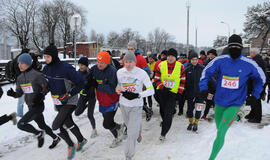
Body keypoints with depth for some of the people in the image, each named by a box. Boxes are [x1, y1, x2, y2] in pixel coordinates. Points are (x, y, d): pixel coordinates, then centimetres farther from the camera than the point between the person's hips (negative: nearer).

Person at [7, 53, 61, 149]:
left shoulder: (36, 75, -16)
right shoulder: (20, 78, 6)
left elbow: (47, 87, -9)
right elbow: (19, 93, 9)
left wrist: (41, 96, -23)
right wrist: (13, 94, -11)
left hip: (38, 105, -8)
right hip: (30, 106, 8)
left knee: (21, 124, -13)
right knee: (42, 125, 19)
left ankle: (39, 134, 10)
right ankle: (56, 139, 40)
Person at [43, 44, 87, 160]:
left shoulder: (66, 68, -24)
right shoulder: (46, 68, -1)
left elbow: (80, 83, -19)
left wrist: (69, 95, -22)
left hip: (69, 102, -7)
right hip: (58, 102, 8)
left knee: (56, 125, -13)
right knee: (68, 124, 20)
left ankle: (71, 145, 11)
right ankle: (81, 140, 44)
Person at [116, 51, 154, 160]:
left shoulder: (141, 73, -16)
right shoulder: (119, 72, -5)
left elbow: (151, 90, -14)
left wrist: (137, 95, -25)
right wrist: (118, 90, -9)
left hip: (136, 106, -4)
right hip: (123, 104, 4)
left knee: (132, 133, -6)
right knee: (130, 125, 26)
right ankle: (138, 133, 61)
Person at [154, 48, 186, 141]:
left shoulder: (180, 66, -5)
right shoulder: (161, 65, -5)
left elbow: (183, 80, 5)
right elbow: (157, 78, 1)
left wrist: (180, 91, 1)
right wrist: (161, 86, -12)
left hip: (173, 92, -2)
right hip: (162, 92, 2)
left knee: (168, 113, -10)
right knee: (162, 110, 19)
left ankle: (163, 133, -3)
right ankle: (164, 121, 51)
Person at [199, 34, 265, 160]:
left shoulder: (248, 64, -8)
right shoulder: (220, 60, -8)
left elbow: (261, 78, 10)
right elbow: (206, 72, 2)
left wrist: (255, 95, 6)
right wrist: (203, 88, -12)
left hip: (235, 103, -3)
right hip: (219, 101, 3)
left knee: (220, 134, -11)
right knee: (219, 128, 22)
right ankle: (236, 116, 51)